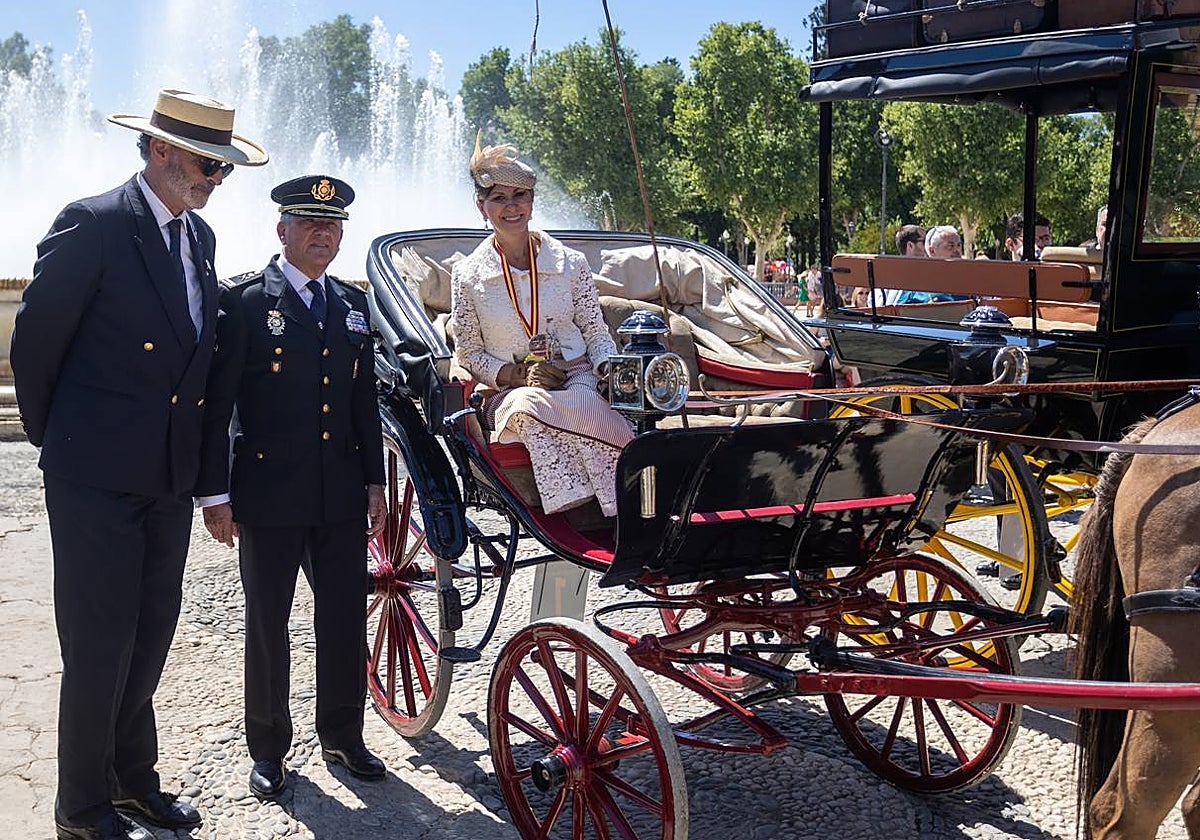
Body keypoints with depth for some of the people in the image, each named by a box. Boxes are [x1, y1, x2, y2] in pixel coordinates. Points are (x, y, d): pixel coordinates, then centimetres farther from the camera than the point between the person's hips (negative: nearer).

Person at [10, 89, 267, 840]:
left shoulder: (199, 236, 10)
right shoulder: (92, 224, -13)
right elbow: (34, 343, -8)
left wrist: (193, 454, 13)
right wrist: (56, 440, 1)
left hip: (170, 475, 7)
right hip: (98, 476, -7)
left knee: (151, 634, 15)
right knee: (100, 644, 1)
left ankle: (133, 778, 32)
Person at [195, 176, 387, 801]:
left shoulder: (352, 306, 11)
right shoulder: (244, 303, -5)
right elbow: (216, 404, -7)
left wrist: (374, 482, 12)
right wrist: (214, 493, -10)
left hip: (342, 496, 5)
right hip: (269, 496, -4)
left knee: (346, 619, 11)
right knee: (267, 626, 8)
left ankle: (342, 735, 28)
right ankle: (268, 749, 23)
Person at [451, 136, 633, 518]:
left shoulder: (571, 263, 8)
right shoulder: (468, 275, 5)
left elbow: (597, 334, 13)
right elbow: (469, 355, 7)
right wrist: (520, 376, -9)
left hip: (578, 382, 0)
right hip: (508, 391, 0)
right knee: (529, 406, -37)